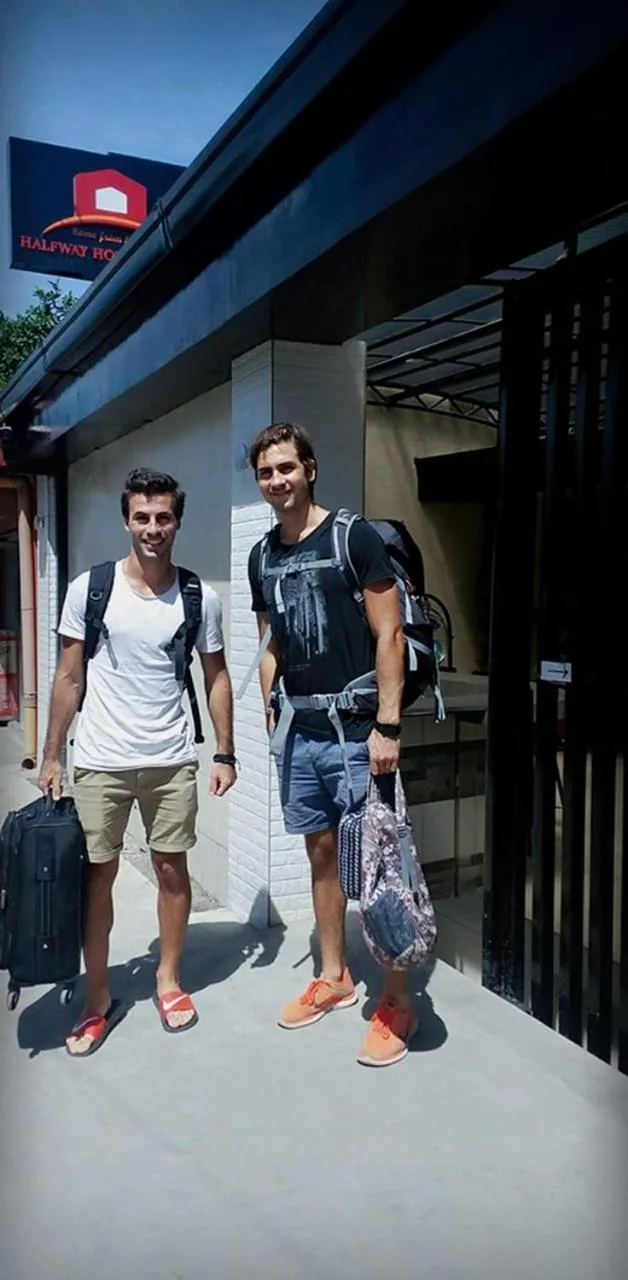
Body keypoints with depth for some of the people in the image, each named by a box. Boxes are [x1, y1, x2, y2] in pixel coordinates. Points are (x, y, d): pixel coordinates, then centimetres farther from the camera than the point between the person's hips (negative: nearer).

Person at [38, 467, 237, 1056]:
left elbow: (216, 676, 6)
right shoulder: (89, 589, -5)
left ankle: (168, 980, 31)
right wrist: (51, 758, 0)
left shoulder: (200, 598, -2)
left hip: (172, 761, 1)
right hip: (99, 762, -1)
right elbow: (69, 679, 0)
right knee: (97, 876, 7)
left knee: (172, 869, 10)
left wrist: (225, 754, 2)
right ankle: (98, 1000, 23)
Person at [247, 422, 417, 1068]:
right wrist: (271, 717, 11)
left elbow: (389, 636, -11)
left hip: (355, 731, -6)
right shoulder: (262, 556, 10)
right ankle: (334, 978, 32)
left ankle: (396, 1000, 16)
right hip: (299, 731, 6)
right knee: (321, 854, 16)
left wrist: (387, 727, -15)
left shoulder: (354, 537, -8)